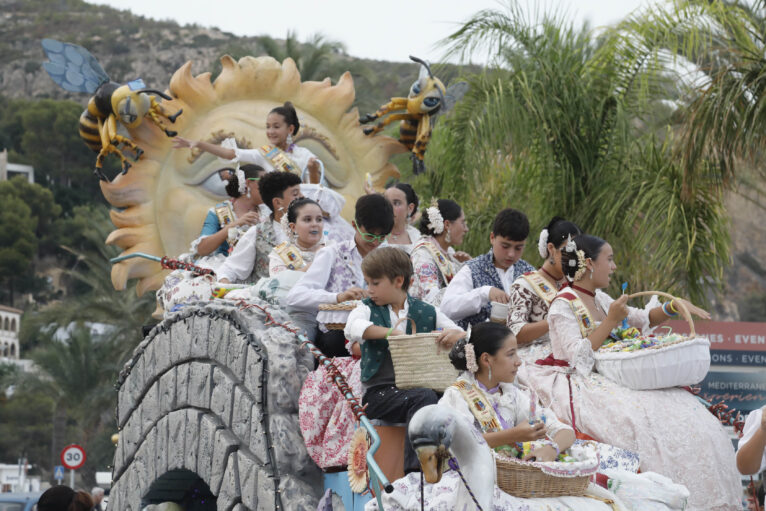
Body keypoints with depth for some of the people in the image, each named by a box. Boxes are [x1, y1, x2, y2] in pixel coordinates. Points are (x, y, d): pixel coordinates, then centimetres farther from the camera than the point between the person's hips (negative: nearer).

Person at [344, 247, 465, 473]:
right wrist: (390, 332, -29)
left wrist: (456, 335, -15)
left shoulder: (426, 312, 13)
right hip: (380, 392, -2)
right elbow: (354, 328, -14)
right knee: (424, 398, -32)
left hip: (420, 385, 2)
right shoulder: (367, 309, 10)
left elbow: (464, 336, 10)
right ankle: (414, 467, -33)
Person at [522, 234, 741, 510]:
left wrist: (673, 307, 7)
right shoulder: (563, 306, -10)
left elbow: (641, 319, 25)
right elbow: (578, 357, -20)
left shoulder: (598, 299, 15)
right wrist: (610, 321, -21)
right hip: (578, 386, -8)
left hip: (605, 381, 9)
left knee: (684, 410, -7)